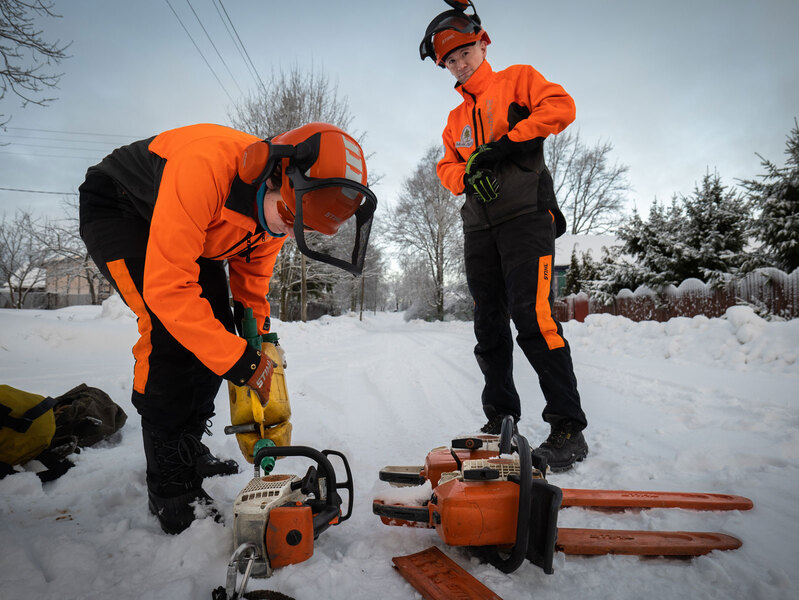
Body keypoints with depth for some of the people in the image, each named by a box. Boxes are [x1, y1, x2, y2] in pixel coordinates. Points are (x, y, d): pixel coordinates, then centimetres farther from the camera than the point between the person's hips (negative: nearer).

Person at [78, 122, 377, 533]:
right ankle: (169, 483, -11)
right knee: (170, 328, -25)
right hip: (116, 209, -6)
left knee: (218, 330, -3)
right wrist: (238, 360, -37)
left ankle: (188, 448, 16)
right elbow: (167, 287, -40)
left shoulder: (281, 205, -17)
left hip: (196, 235, 7)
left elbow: (252, 275, -3)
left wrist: (257, 350, -6)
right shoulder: (207, 167, -41)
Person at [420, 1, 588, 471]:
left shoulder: (518, 79, 12)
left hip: (526, 216, -6)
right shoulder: (456, 118, 27)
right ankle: (501, 420, 15)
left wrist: (503, 144, -11)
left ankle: (569, 429, -10)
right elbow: (446, 166, 18)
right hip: (480, 228, 6)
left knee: (533, 317, -19)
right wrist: (465, 173, -5)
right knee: (490, 326, 4)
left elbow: (561, 106, -3)